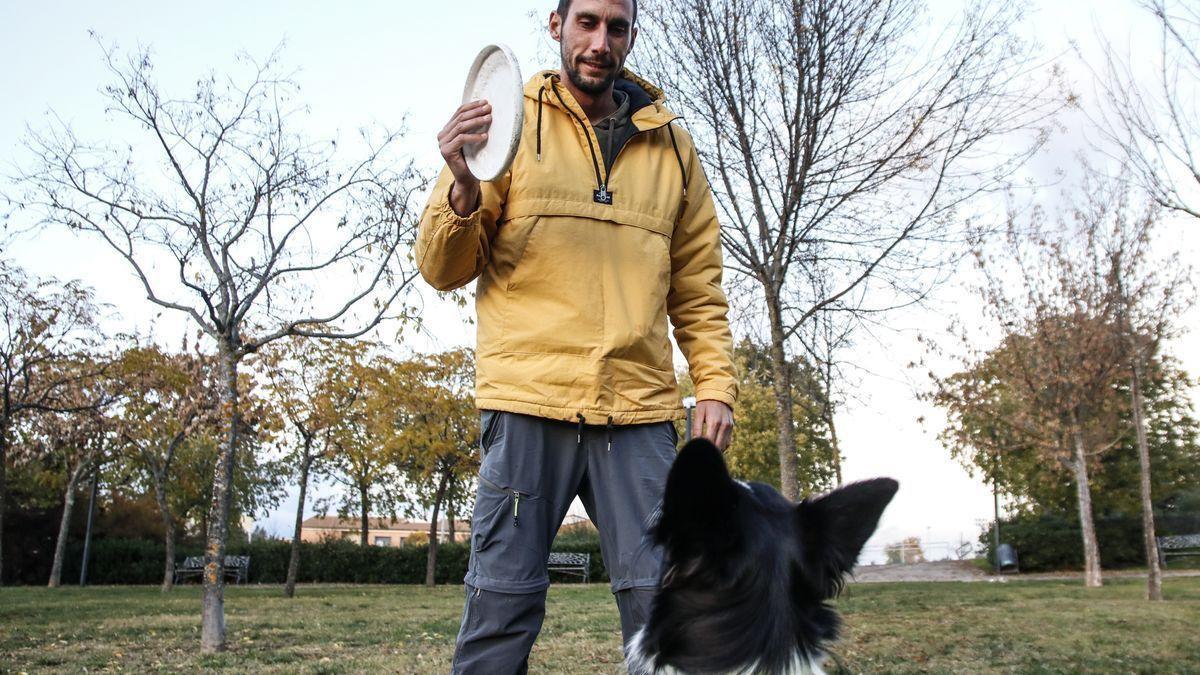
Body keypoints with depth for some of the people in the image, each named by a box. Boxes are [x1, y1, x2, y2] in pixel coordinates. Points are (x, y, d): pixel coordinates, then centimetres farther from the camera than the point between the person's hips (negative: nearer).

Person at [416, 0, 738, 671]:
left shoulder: (671, 146, 16)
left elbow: (698, 286, 19)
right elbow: (444, 269, 5)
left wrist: (716, 383, 6)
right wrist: (463, 188, -15)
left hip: (640, 412, 3)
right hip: (528, 402, -2)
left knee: (663, 601, 4)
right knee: (504, 602, 1)